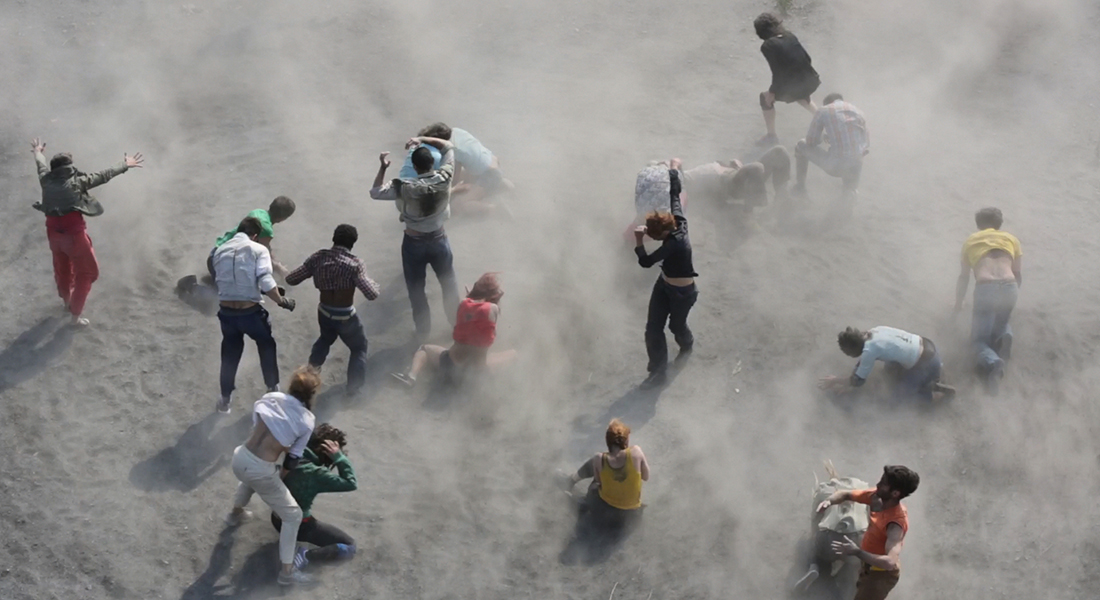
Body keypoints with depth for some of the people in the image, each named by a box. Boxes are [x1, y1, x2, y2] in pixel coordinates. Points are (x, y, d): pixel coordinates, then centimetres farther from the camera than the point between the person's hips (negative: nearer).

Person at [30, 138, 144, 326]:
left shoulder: (46, 181, 5)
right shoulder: (77, 182, -7)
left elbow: (41, 166, 28)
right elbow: (103, 176, -1)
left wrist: (38, 152, 49)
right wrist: (125, 166, 11)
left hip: (53, 231, 5)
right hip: (74, 232, -5)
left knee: (62, 268, 28)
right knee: (86, 271, 11)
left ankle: (67, 302, 51)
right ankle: (76, 314, 9)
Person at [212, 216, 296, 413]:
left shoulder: (220, 251, 7)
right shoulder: (258, 249, -8)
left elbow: (218, 280, 11)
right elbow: (266, 284, -19)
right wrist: (281, 301, -5)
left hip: (226, 312, 3)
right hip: (250, 312, -3)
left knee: (229, 355, 22)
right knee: (267, 346, 25)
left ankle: (225, 399, 31)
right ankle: (273, 388, 37)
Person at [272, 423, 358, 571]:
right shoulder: (315, 473, -29)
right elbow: (351, 484, -26)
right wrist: (339, 457, -28)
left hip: (278, 518, 7)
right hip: (297, 526, -7)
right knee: (349, 546, 1)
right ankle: (307, 556, -16)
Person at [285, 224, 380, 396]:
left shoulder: (319, 257, -10)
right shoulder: (354, 263, -22)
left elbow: (291, 279, -6)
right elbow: (371, 294, -27)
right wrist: (373, 284, -4)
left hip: (324, 312, 4)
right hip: (346, 316, -4)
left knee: (326, 338, 37)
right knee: (359, 348, 21)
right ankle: (353, 387, 16)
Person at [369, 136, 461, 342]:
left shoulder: (405, 188, -25)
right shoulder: (444, 178, -18)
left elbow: (375, 192, -16)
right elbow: (448, 146, -4)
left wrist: (383, 167, -13)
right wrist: (422, 140, -6)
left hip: (414, 244, -2)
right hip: (439, 240, 2)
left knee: (416, 290, 16)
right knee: (449, 284, 23)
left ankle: (423, 332, 28)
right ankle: (456, 323, 39)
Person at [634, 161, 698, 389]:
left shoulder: (675, 243, -38)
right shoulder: (677, 222, -17)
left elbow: (645, 262, -39)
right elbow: (674, 195, -1)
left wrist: (638, 241, -37)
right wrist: (674, 171, 11)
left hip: (682, 292, -8)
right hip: (664, 284, 8)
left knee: (676, 325, 21)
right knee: (653, 328, 6)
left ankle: (687, 345, 57)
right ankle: (658, 372, 20)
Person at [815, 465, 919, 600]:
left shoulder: (896, 522, -37)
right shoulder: (877, 497, -14)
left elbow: (891, 562, -47)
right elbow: (845, 494, 0)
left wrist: (857, 552, -47)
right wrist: (828, 501, -23)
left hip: (881, 574, -9)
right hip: (870, 568, 9)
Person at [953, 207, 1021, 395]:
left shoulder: (971, 241, 23)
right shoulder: (1010, 238, 24)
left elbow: (964, 277, 31)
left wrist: (958, 304, 45)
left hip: (985, 290, -2)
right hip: (1009, 288, 2)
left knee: (979, 338, 11)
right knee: (1000, 325, 31)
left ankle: (993, 362, -24)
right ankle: (1004, 335, -7)